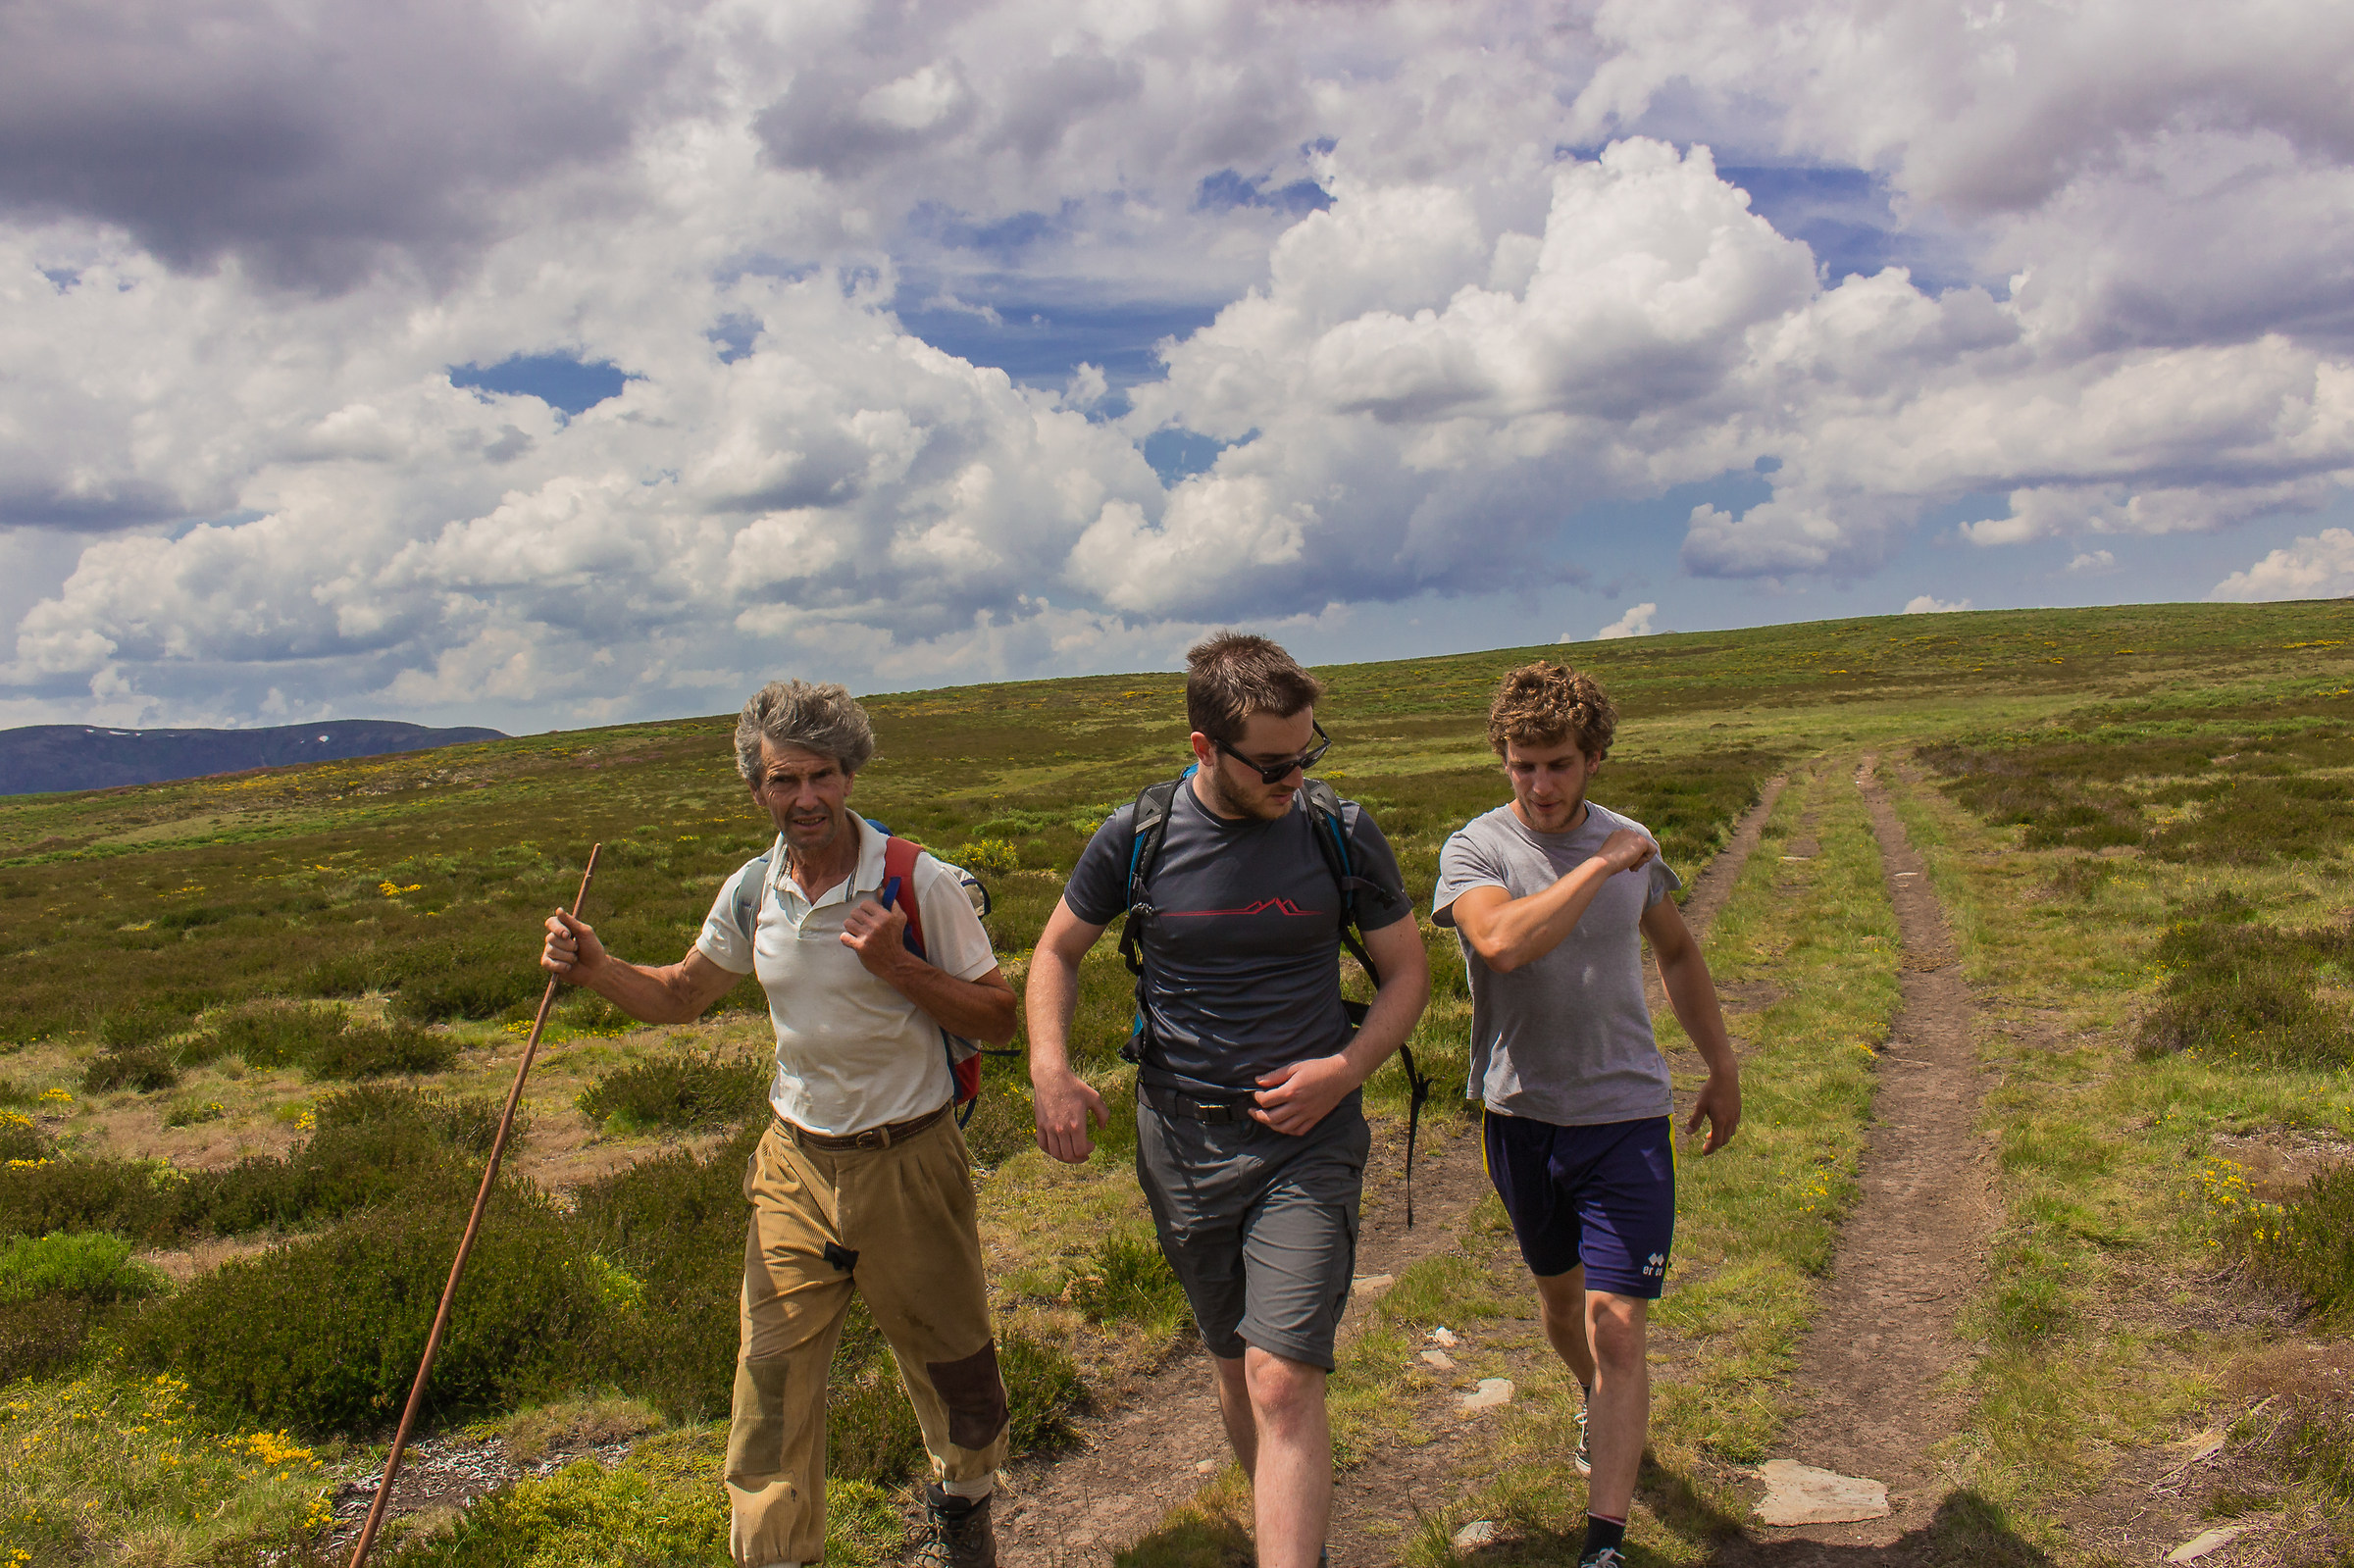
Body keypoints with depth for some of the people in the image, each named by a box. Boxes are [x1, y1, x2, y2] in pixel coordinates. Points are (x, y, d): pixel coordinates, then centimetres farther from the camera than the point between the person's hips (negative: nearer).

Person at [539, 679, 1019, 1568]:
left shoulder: (917, 884, -15)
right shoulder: (754, 891, -1)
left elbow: (998, 1020, -11)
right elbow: (680, 996, 13)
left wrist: (899, 969, -25)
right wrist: (596, 970, -6)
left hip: (907, 1162, -3)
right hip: (795, 1162, 3)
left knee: (950, 1364, 14)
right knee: (773, 1373, 3)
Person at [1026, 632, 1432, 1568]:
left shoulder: (1341, 834, -6)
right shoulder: (1136, 838, -6)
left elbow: (1407, 972, 4)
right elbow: (1058, 951, 9)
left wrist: (1347, 1068, -13)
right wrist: (1050, 1070, -7)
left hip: (1306, 1138, -2)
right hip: (1181, 1139, 2)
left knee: (1283, 1380, -14)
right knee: (1233, 1366, 17)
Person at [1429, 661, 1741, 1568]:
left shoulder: (1632, 845, 1)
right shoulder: (1475, 849, -11)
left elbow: (1677, 954, 18)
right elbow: (1503, 942, -33)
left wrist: (1722, 1069, 22)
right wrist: (1601, 866, -24)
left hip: (1626, 1116, 0)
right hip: (1522, 1115, 0)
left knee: (1615, 1323, -8)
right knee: (1558, 1291, 22)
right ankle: (1597, 1403, 52)